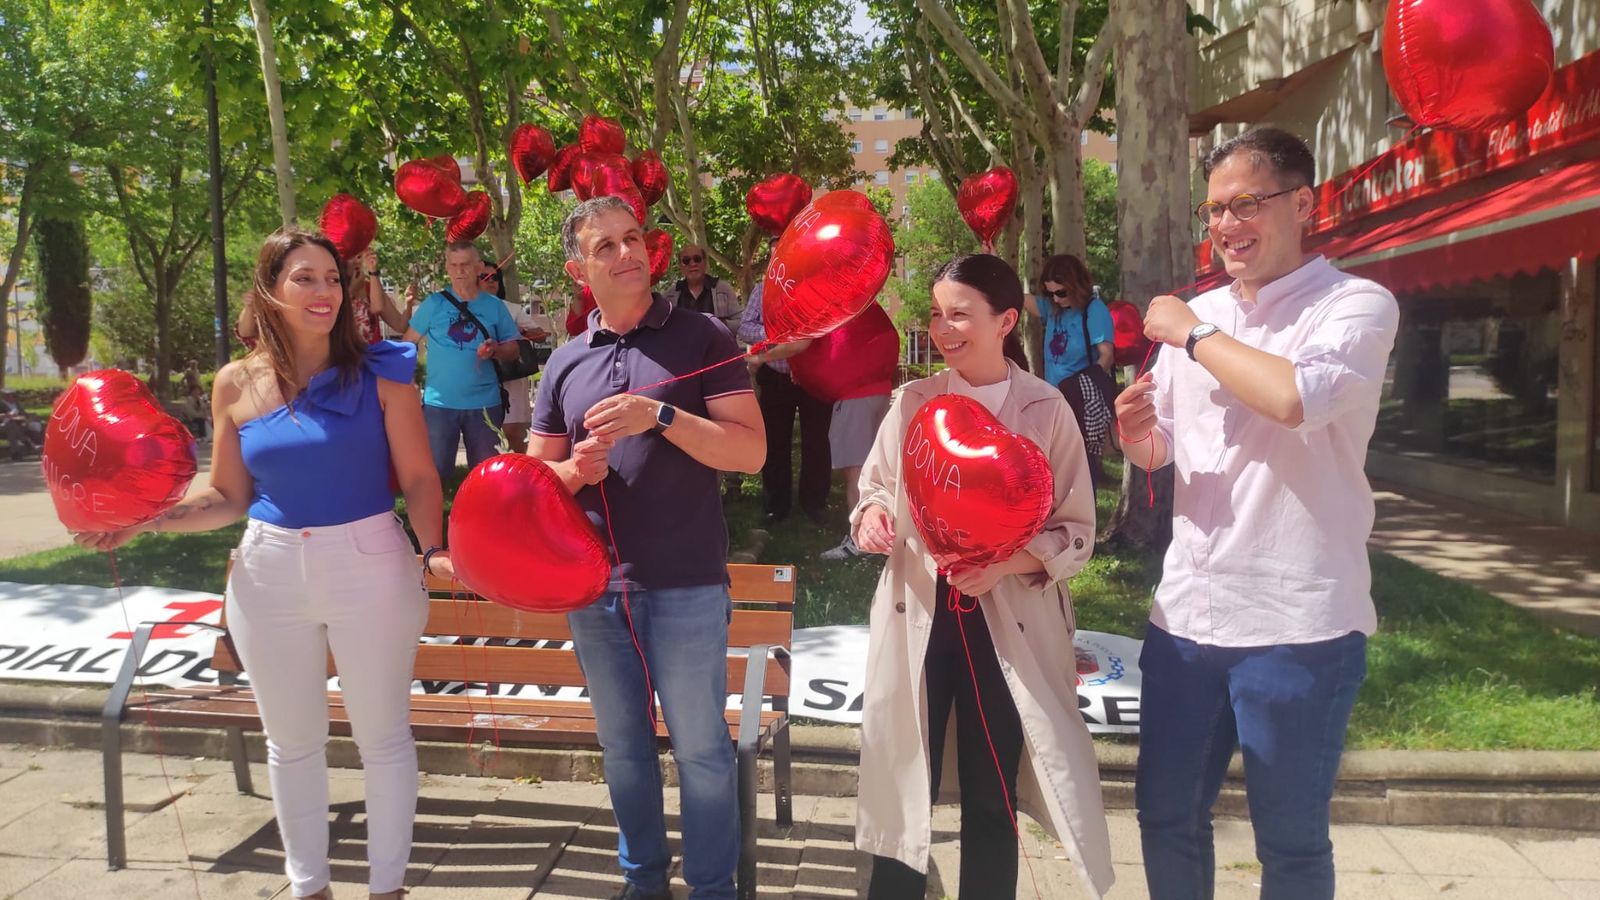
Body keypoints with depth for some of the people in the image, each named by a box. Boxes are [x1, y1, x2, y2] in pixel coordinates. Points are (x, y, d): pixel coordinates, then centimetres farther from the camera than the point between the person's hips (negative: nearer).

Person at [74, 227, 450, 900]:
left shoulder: (378, 370, -7)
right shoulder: (236, 384, 1)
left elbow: (419, 477, -8)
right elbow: (228, 498, 7)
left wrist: (434, 549, -24)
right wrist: (144, 519, -6)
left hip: (369, 567, -3)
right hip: (269, 574, 3)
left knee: (383, 736, 10)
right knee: (291, 742, 16)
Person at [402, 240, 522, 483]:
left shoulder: (495, 306, 3)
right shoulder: (434, 303, 1)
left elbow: (512, 350, 6)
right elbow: (409, 343, 5)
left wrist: (495, 350, -15)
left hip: (484, 402, 1)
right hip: (439, 402, -1)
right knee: (435, 471, 3)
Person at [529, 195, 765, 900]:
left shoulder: (701, 338, -3)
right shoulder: (565, 363, 8)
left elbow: (750, 450, -11)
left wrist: (659, 415, -21)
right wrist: (576, 471, -9)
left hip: (686, 584, -4)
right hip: (593, 587, 4)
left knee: (701, 748, 5)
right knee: (622, 745, 17)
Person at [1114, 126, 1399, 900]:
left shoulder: (1357, 305, -8)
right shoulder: (1196, 316, 9)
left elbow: (1297, 397, -29)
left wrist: (1192, 334, -14)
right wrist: (1135, 435, -7)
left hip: (1298, 623, -5)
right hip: (1186, 611, 5)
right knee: (1166, 815, 16)